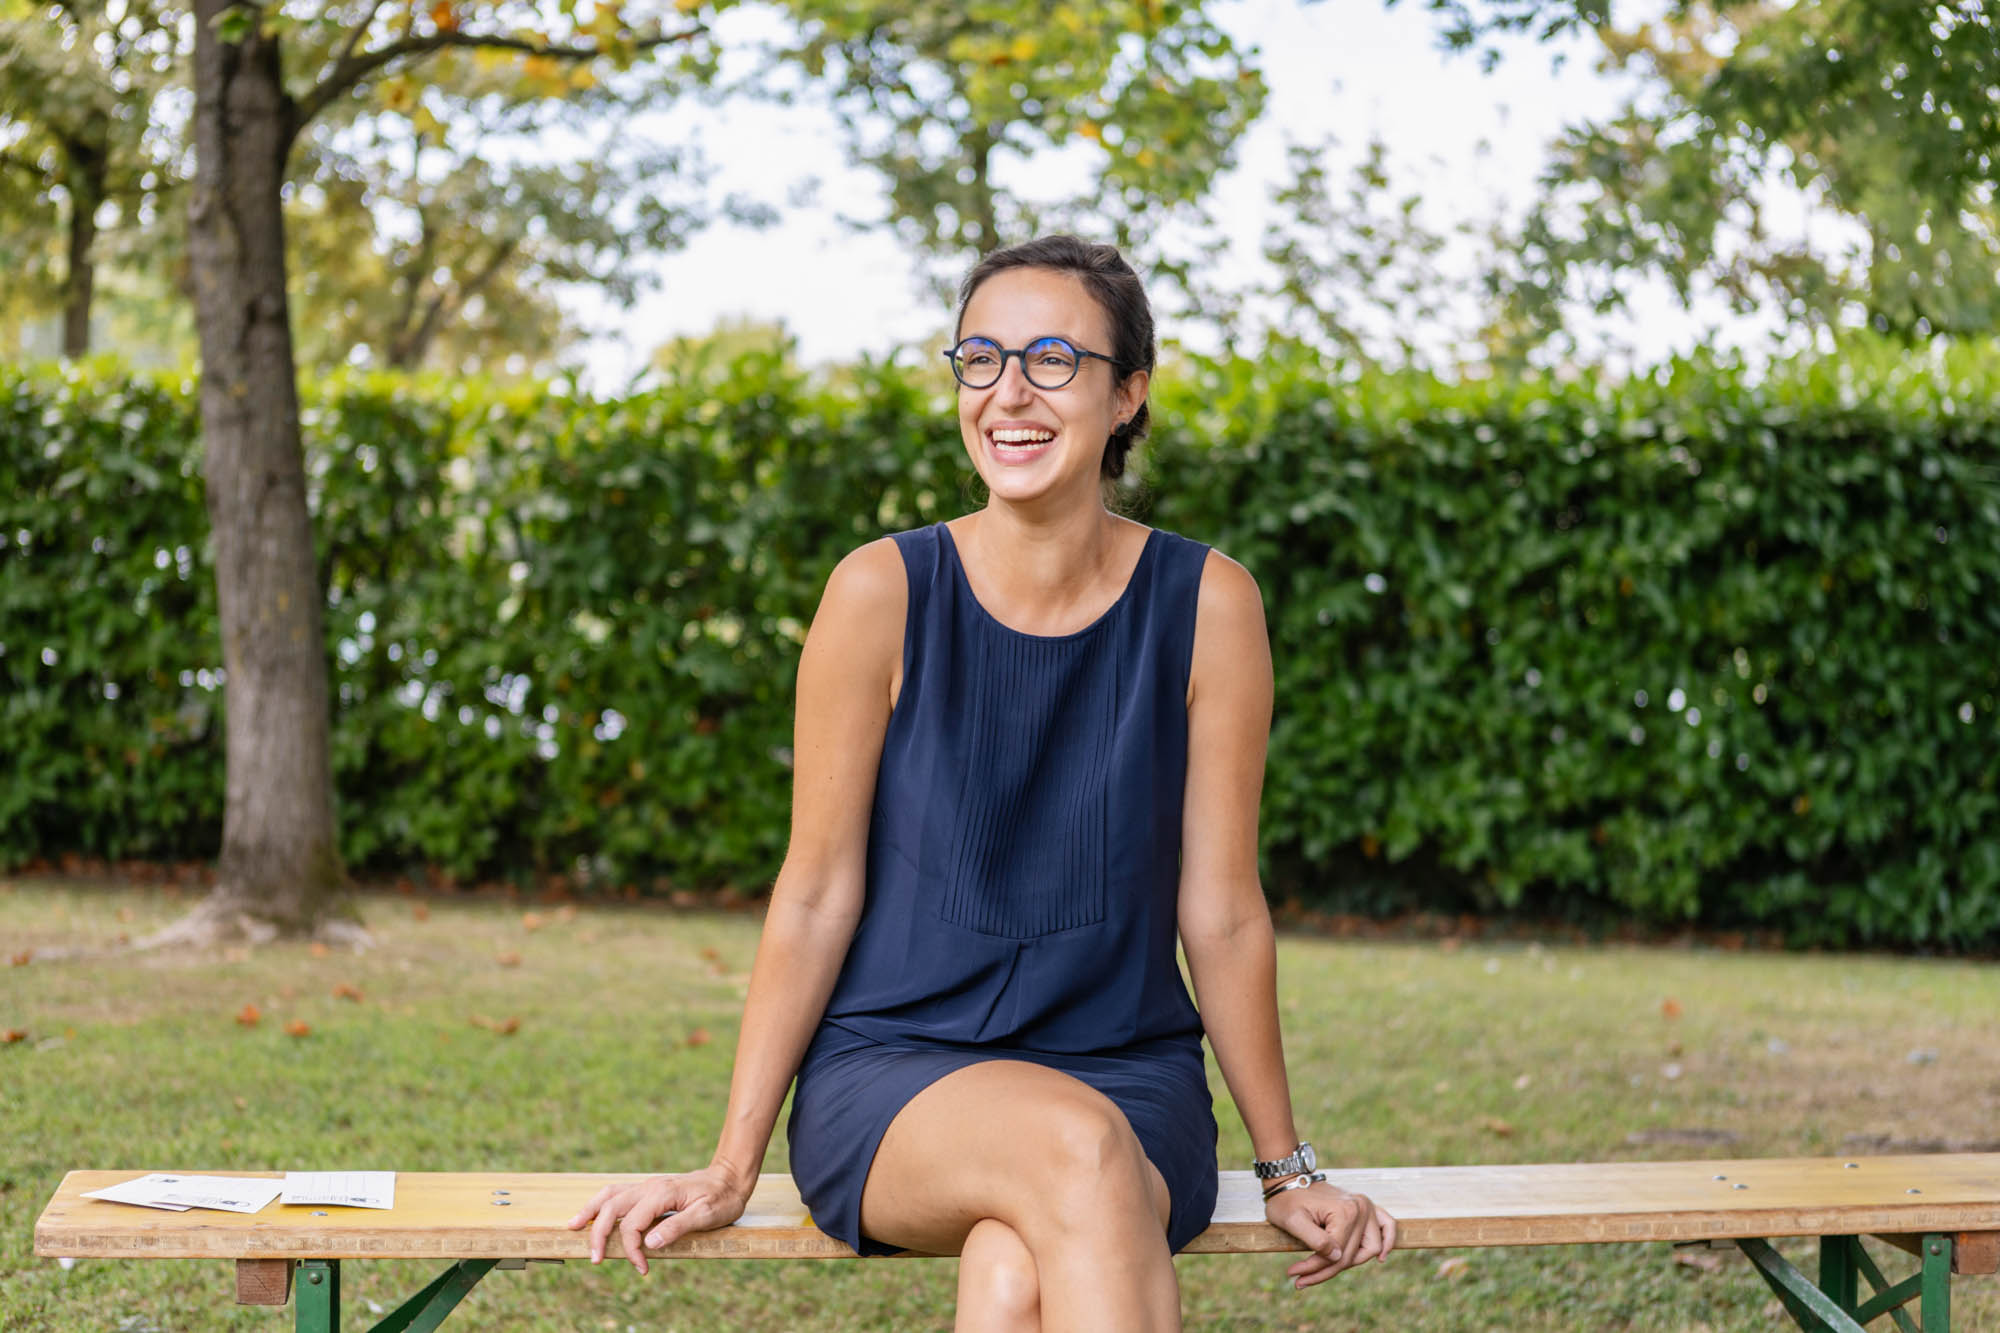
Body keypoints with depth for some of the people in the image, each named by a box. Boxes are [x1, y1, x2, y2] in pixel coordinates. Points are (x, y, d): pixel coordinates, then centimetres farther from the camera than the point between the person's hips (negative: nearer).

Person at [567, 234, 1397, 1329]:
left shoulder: (1205, 604, -4)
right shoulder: (884, 593, -7)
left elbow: (1222, 911, 3)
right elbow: (816, 896, -2)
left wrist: (1285, 1167, 9)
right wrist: (729, 1172, -1)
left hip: (1128, 1077, 1)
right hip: (893, 1069, 0)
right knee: (1076, 1149, -34)